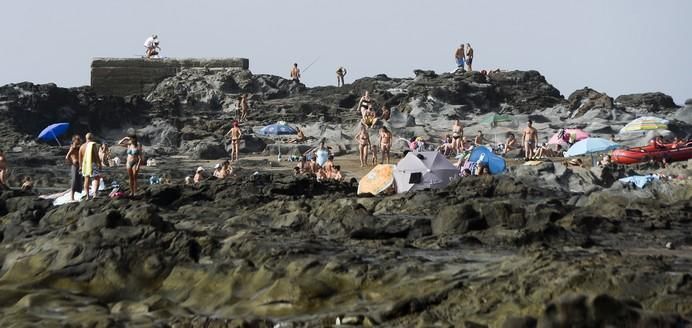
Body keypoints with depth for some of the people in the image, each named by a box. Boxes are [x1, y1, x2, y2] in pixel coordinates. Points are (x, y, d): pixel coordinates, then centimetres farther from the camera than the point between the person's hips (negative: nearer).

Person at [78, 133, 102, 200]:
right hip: (93, 163, -6)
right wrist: (100, 164, -8)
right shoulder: (93, 145, -10)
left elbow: (80, 158, 11)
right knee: (97, 178, -2)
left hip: (85, 164, 6)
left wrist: (80, 166, 19)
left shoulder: (82, 146, 7)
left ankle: (87, 195, 15)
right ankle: (95, 194, -20)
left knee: (87, 179, 14)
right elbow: (97, 155, -13)